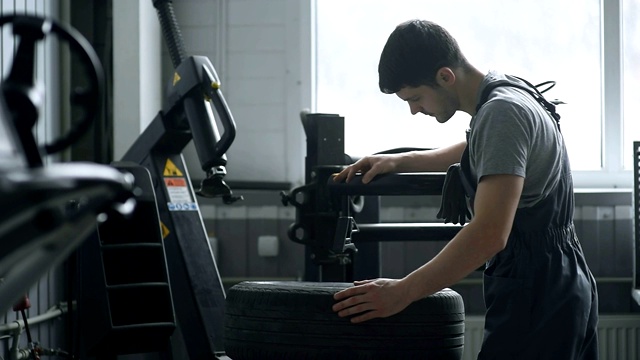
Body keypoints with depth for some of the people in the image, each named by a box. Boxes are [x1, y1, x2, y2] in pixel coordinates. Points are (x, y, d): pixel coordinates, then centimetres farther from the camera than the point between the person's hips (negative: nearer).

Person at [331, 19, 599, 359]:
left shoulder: (501, 114, -19)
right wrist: (398, 161, 30)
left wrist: (402, 292, -27)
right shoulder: (509, 97, 13)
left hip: (534, 298, -11)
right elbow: (475, 153, 38)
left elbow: (490, 233, -29)